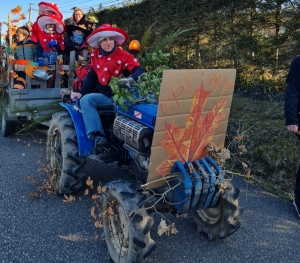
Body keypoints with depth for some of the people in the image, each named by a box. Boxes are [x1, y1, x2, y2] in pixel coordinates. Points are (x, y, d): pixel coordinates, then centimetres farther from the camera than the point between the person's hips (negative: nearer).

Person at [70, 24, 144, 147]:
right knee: (86, 100, -21)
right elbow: (91, 77, 14)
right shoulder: (95, 56, 9)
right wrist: (81, 92, 2)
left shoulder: (124, 56, -7)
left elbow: (139, 71, -16)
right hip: (103, 95, 4)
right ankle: (97, 135, -34)